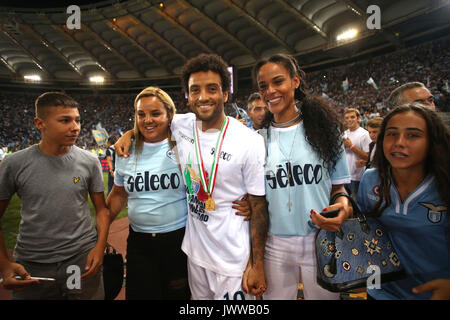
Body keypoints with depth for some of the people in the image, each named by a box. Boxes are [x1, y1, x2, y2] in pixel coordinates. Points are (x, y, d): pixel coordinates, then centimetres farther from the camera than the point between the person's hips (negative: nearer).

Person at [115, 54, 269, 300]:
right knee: (200, 297, 24)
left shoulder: (250, 142, -17)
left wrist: (257, 264, -10)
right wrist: (130, 133, 2)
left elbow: (258, 206, -13)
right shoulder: (181, 125, -5)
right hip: (194, 249, 5)